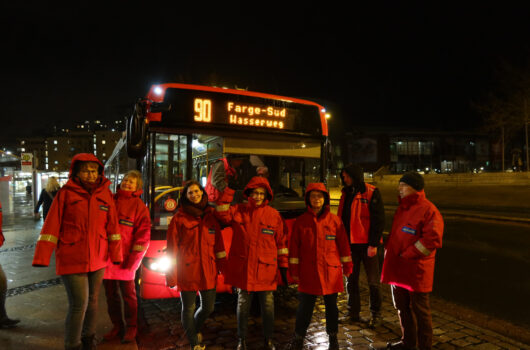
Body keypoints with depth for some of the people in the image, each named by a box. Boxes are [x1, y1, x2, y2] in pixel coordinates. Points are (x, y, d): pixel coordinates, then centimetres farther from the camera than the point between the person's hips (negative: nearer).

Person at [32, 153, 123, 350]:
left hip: (98, 260, 4)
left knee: (92, 301, 16)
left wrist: (116, 255, 3)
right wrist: (42, 256, -13)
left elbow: (112, 227, 4)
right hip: (72, 260, -4)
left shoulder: (105, 194, 2)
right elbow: (51, 225, -9)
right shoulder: (66, 193, -7)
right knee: (79, 304, -3)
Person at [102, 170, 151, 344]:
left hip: (125, 259, -4)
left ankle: (130, 328, 23)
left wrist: (133, 257, -13)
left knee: (128, 294, 8)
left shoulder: (138, 205, -4)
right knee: (111, 295, 14)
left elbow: (143, 233, -9)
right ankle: (117, 326, 29)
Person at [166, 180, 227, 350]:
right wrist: (171, 275, -8)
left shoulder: (210, 216, 5)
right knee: (188, 308, 10)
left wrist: (222, 266, 5)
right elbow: (172, 248, -5)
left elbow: (218, 243, 8)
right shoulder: (179, 218, -6)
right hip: (187, 272, -3)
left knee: (208, 307, 14)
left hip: (208, 271, 4)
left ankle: (195, 329, 46)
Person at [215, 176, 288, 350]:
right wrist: (228, 190, -20)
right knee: (243, 304, 14)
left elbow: (281, 242, 4)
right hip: (243, 267, 0)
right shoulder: (238, 210, 1)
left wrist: (283, 267, 5)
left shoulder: (274, 215, -1)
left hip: (266, 269, 0)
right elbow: (222, 213, -17)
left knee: (268, 306, 9)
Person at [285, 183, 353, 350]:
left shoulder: (334, 220, -1)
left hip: (331, 272, 0)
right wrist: (294, 270, 1)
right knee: (304, 306, 7)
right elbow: (294, 247, 2)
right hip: (308, 272, 0)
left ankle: (333, 336, 34)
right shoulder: (301, 221, -1)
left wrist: (347, 266, 6)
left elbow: (343, 244, 4)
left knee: (331, 306, 14)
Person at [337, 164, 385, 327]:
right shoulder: (346, 194, 12)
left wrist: (373, 244, -17)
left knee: (373, 281, 6)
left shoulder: (371, 193, -9)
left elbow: (379, 220, -12)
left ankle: (376, 315, 21)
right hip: (350, 244, 7)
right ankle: (353, 313, 26)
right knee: (351, 279, 13)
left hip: (367, 244, -6)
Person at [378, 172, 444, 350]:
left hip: (415, 269, -8)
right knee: (402, 307, 21)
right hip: (397, 268, 9)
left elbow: (432, 240, -23)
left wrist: (407, 255, -19)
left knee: (420, 310, 8)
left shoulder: (428, 210, -15)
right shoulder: (402, 208, 12)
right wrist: (389, 249, 9)